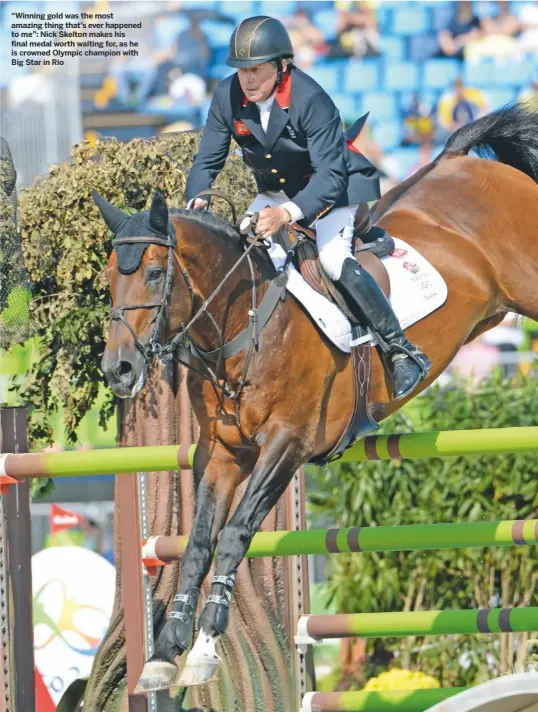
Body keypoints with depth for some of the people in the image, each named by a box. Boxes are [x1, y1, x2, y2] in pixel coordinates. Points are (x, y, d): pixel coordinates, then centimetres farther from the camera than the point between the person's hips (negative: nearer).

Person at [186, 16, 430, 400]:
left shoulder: (312, 101, -33)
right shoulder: (227, 97, -16)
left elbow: (329, 176, -36)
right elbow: (209, 159, -7)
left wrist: (288, 213, -52)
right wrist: (195, 201, -29)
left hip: (335, 187, -6)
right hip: (276, 192, 6)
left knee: (333, 258, -27)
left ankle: (401, 350, -20)